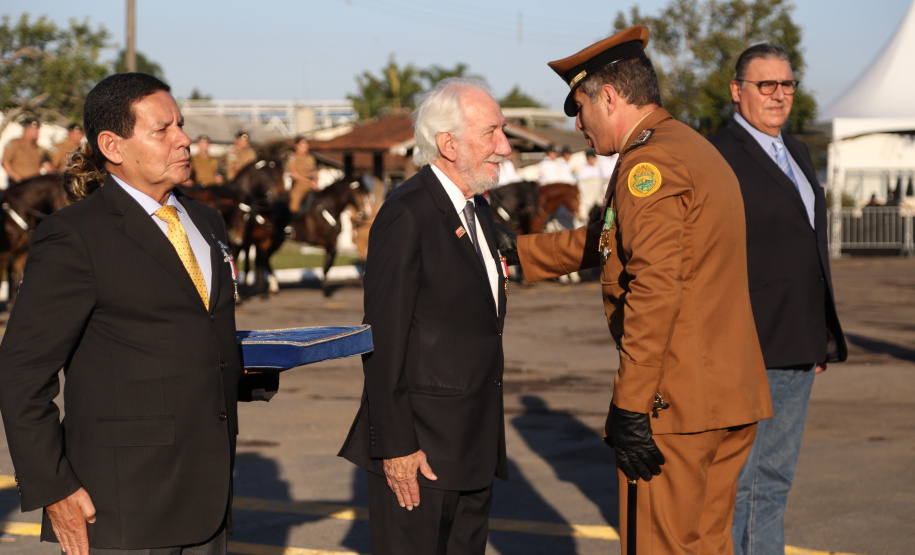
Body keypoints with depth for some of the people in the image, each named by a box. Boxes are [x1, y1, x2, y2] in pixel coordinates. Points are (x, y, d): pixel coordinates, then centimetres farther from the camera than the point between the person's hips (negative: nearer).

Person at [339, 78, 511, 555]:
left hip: (473, 444, 9)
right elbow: (384, 343, -17)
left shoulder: (476, 208, 14)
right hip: (421, 445, -9)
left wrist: (486, 436, 19)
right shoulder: (405, 217, -15)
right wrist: (395, 446, -18)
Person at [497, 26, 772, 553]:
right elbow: (610, 241, 30)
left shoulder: (649, 162, -13)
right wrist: (519, 251, 33)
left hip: (674, 405, -10)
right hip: (733, 396, 10)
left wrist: (630, 405, -22)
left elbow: (655, 289, -23)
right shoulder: (698, 151, 19)